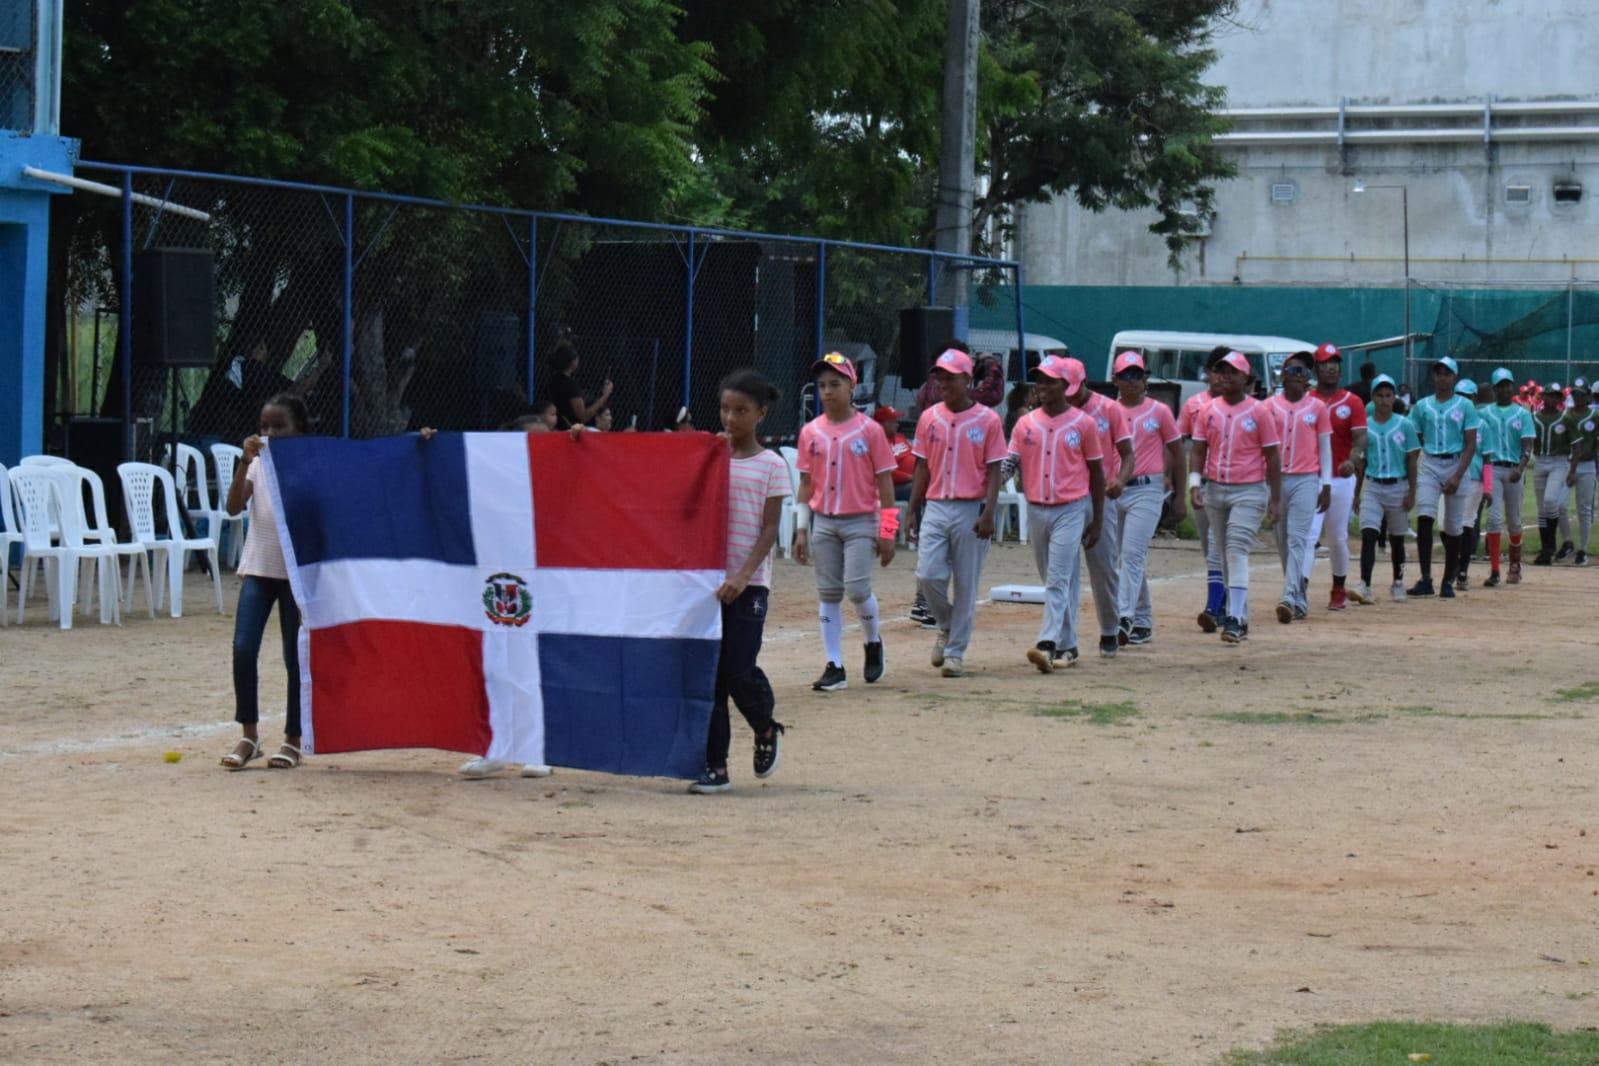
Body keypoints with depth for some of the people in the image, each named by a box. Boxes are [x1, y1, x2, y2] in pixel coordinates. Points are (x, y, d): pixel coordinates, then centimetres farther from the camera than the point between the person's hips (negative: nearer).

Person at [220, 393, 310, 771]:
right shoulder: (257, 465, 6)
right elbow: (234, 507, -8)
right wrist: (245, 461, -16)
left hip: (296, 572, -2)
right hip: (258, 569, 2)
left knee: (295, 656, 3)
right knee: (243, 649, -9)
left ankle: (293, 739, 14)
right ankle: (249, 735, 1)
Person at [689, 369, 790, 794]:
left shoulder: (771, 465, -1)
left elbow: (770, 529, -6)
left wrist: (743, 575, -17)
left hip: (748, 584, -3)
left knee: (739, 672, -8)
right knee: (709, 673, 1)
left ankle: (766, 729, 23)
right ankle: (715, 765, 5)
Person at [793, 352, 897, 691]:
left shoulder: (869, 430, -5)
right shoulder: (810, 432, 6)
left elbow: (885, 482, -3)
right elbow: (806, 483, 9)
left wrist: (887, 532, -7)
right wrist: (801, 531, 4)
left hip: (860, 522, -4)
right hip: (824, 523, 4)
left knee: (857, 589, -13)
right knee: (828, 594, 3)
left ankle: (874, 643, 15)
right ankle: (835, 666, 7)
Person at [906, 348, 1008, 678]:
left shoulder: (987, 420, -2)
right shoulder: (929, 418, 8)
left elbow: (994, 471, -4)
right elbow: (922, 468, 12)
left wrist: (988, 513, -13)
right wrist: (912, 510, 7)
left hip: (971, 510, -3)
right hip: (935, 508, 3)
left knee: (965, 583, 1)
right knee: (928, 576, -8)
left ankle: (956, 651, 10)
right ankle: (946, 625, 20)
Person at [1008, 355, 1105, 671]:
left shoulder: (1082, 424, -2)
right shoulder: (1026, 424, 6)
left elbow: (1096, 473, 3)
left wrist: (1097, 521, 3)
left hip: (1071, 510, -4)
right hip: (1036, 510, 4)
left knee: (1058, 580, -14)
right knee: (1054, 582, 12)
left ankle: (1048, 645, -24)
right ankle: (1067, 646, 22)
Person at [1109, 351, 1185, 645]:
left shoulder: (1159, 411, 1)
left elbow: (1176, 453, 6)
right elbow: (1099, 454, 10)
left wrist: (1179, 497, 4)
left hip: (1147, 491, -4)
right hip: (1113, 490, 4)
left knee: (1133, 553, -16)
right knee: (1123, 556, 9)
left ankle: (1124, 618, -23)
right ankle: (1143, 621, 19)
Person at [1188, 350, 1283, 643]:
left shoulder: (1258, 412, -3)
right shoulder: (1208, 411, 7)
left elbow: (1272, 456, -1)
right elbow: (1199, 450, 8)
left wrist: (1275, 498, -3)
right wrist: (1195, 482, -8)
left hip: (1249, 490, -5)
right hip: (1215, 490, 5)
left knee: (1237, 551, -16)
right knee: (1226, 555, 10)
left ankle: (1234, 618, -21)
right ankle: (1240, 616, 18)